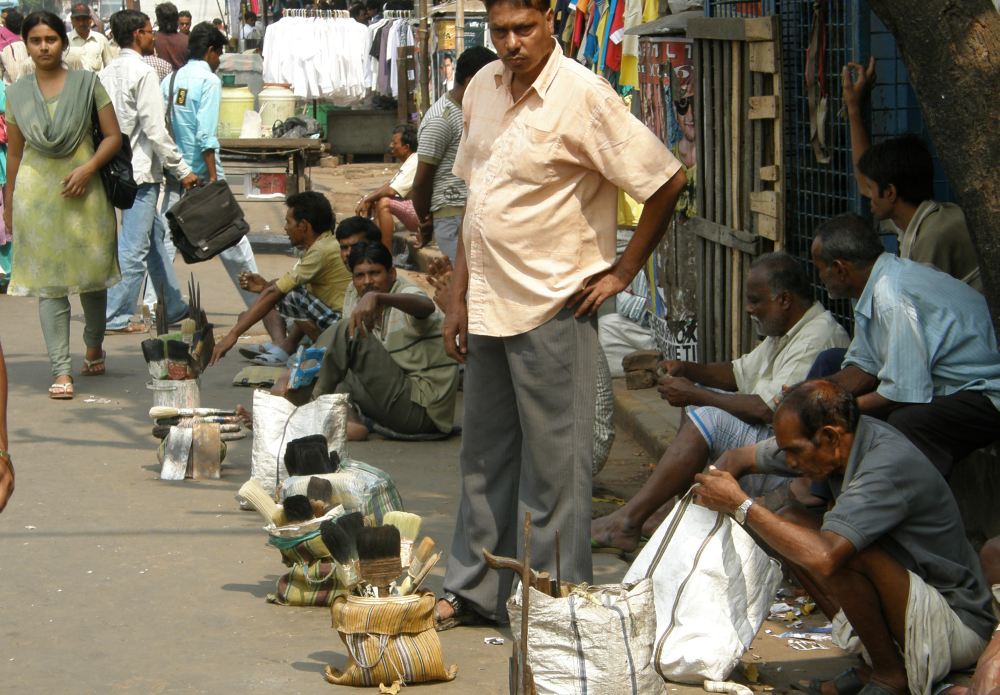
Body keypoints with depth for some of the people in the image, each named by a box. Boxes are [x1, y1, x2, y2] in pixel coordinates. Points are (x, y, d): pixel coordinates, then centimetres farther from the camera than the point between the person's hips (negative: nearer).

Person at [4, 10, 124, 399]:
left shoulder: (87, 83, 1)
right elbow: (14, 152, 14)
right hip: (36, 195, 1)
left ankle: (94, 345, 34)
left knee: (92, 276, 8)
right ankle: (61, 371, -5)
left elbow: (113, 136, 0)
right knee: (49, 284, -4)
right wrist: (8, 204, 16)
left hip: (83, 191, -1)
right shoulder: (17, 94, 8)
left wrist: (88, 168, -14)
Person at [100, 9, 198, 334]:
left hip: (118, 168, 9)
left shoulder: (107, 73, 10)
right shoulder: (142, 73, -14)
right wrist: (182, 170, -12)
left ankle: (175, 308, 25)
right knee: (134, 247, -5)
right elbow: (155, 130, -17)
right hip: (141, 171, -9)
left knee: (155, 237, 17)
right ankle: (115, 317, -4)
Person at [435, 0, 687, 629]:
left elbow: (666, 182, -14)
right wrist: (459, 298, 14)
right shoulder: (483, 88, 8)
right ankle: (474, 592, 28)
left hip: (553, 309, -7)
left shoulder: (583, 96, -15)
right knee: (485, 456, 16)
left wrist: (622, 271, -8)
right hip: (489, 308, 7)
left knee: (555, 464, 0)